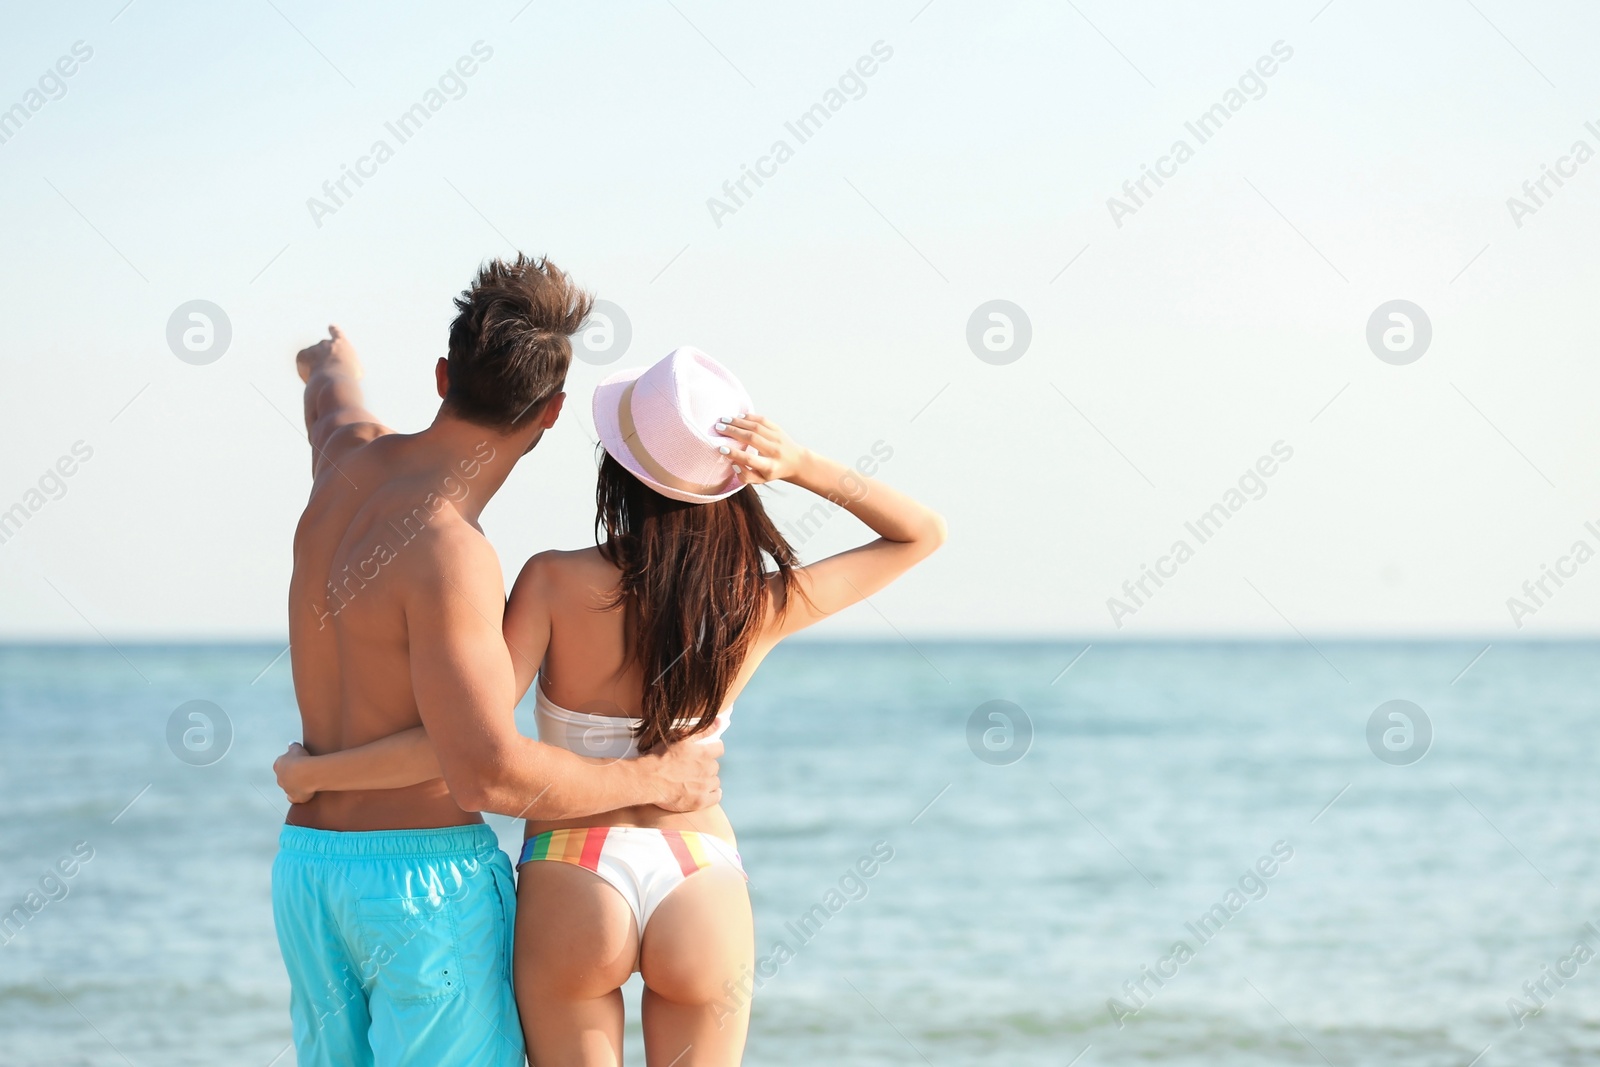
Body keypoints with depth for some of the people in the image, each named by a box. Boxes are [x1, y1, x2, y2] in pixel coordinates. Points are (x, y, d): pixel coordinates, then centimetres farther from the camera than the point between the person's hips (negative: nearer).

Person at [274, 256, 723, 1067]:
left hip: (308, 870, 8)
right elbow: (487, 774, -28)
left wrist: (332, 362, 56)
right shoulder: (448, 553, -22)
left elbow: (331, 395, 31)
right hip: (430, 877, -8)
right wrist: (654, 780, -15)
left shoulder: (353, 456, 3)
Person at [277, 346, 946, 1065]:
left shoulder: (557, 583, -13)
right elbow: (924, 534, 7)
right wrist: (804, 467, -7)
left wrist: (313, 773, -6)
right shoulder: (762, 607, -6)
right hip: (705, 889, 2)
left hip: (574, 892, -2)